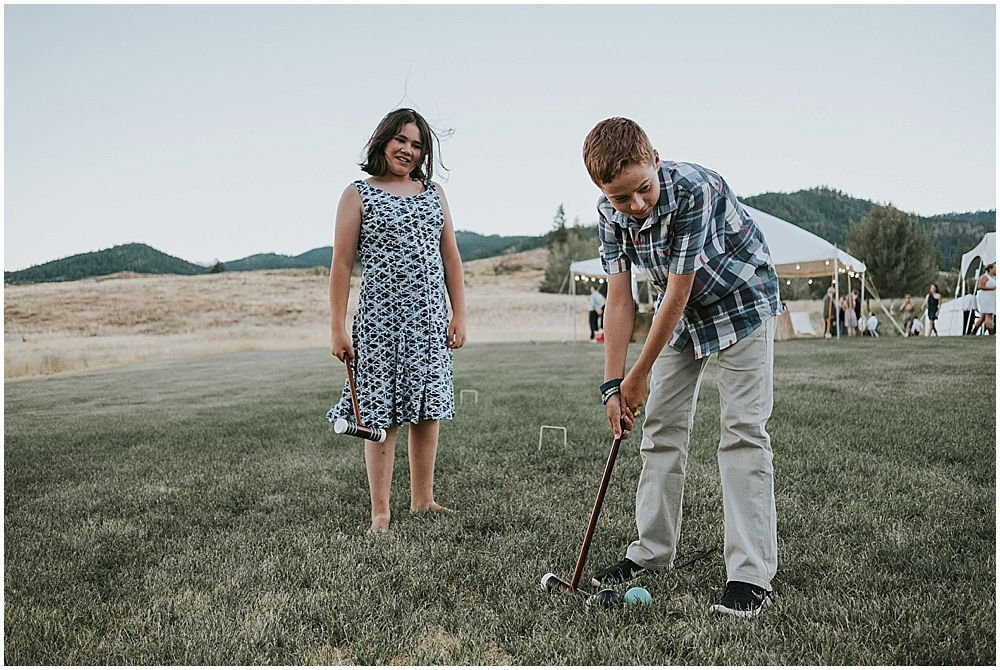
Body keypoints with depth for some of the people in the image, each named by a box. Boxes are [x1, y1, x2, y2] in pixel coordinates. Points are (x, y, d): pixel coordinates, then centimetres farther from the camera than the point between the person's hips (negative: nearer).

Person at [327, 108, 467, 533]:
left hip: (431, 318, 4)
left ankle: (422, 500, 19)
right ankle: (380, 513, 6)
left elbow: (450, 258, 14)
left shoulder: (434, 193, 14)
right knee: (382, 414, -2)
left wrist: (459, 315, 7)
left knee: (428, 409, 6)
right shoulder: (358, 194, 2)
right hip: (381, 317, -4)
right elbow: (341, 264, -1)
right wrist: (337, 327, -6)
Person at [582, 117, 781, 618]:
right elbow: (618, 299, -13)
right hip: (681, 312, 6)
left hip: (741, 302, -6)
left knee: (743, 430, -13)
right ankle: (653, 550, 18)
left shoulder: (695, 191, -34)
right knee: (662, 426, 6)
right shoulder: (612, 214, -15)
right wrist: (612, 384, -18)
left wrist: (639, 375, -20)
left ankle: (752, 576, -9)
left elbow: (678, 293, -29)